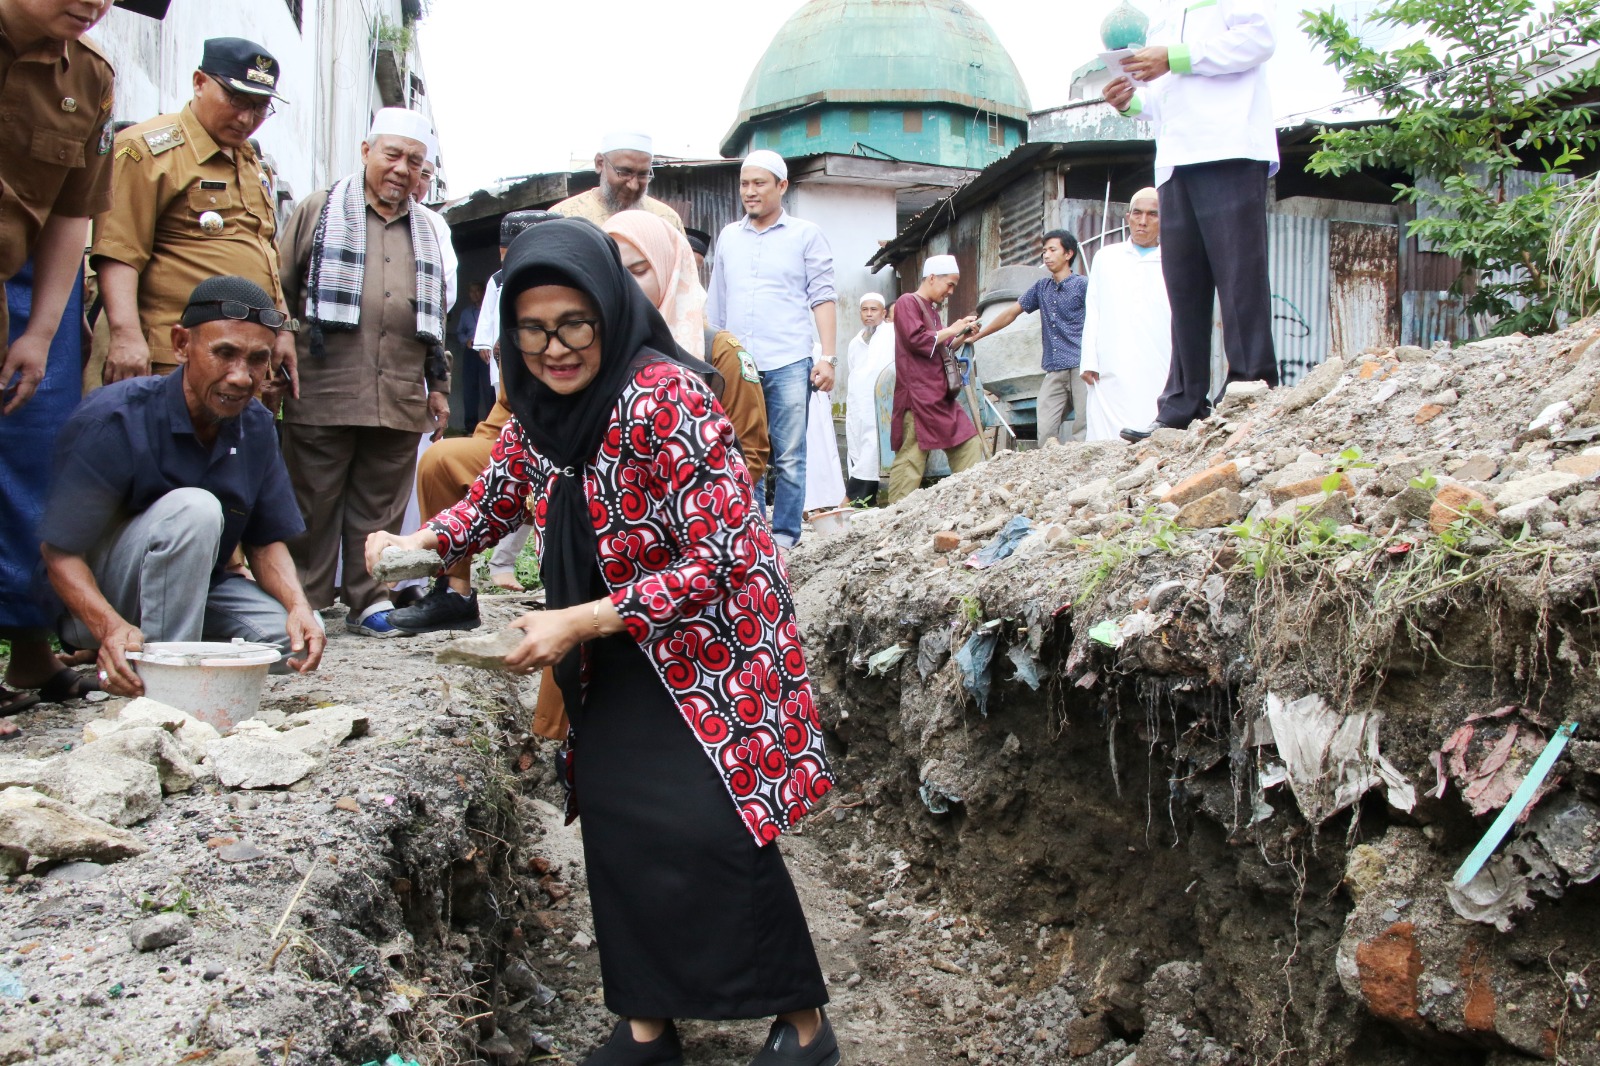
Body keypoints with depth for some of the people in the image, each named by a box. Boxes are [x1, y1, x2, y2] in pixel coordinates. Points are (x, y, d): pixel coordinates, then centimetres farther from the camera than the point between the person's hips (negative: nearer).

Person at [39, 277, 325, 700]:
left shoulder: (256, 426, -4)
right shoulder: (113, 420, -22)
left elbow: (267, 540, 1)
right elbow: (61, 552, -22)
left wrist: (298, 605, -20)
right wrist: (111, 627, -41)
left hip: (193, 592, 6)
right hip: (102, 603, -6)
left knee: (299, 638, -18)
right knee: (193, 510, -32)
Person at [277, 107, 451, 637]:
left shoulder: (423, 231, 21)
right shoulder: (319, 211, 7)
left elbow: (434, 319, 25)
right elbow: (281, 291, 6)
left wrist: (437, 384, 20)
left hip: (400, 399, 4)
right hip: (323, 392, -3)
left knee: (381, 506, 6)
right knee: (314, 503, 1)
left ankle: (370, 601, 14)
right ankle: (307, 603, 10)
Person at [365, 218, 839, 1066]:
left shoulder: (663, 397, -24)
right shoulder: (538, 408, -1)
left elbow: (718, 561, -26)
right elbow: (496, 499, 16)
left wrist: (579, 622, -26)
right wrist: (419, 544, -6)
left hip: (707, 643, -7)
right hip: (613, 662, 7)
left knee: (709, 824, -11)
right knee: (616, 820, 4)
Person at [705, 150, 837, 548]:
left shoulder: (806, 234, 8)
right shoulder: (728, 236, 18)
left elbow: (822, 298, 3)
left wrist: (828, 357, -7)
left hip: (788, 365, -3)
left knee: (789, 458, -2)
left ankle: (784, 537, 4)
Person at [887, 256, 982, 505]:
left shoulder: (932, 309, 23)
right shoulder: (907, 303, -4)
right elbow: (917, 340, -17)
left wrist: (961, 336, 16)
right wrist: (952, 330, -8)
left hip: (941, 397, 10)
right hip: (917, 398, -9)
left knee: (969, 444, 7)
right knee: (911, 458, -11)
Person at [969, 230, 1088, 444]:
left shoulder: (1082, 285, 2)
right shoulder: (1042, 287, 20)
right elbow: (1010, 314, 24)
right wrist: (975, 336, 21)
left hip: (1080, 367, -5)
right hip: (1054, 372, 5)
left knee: (1083, 434, -9)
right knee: (1046, 434, -6)